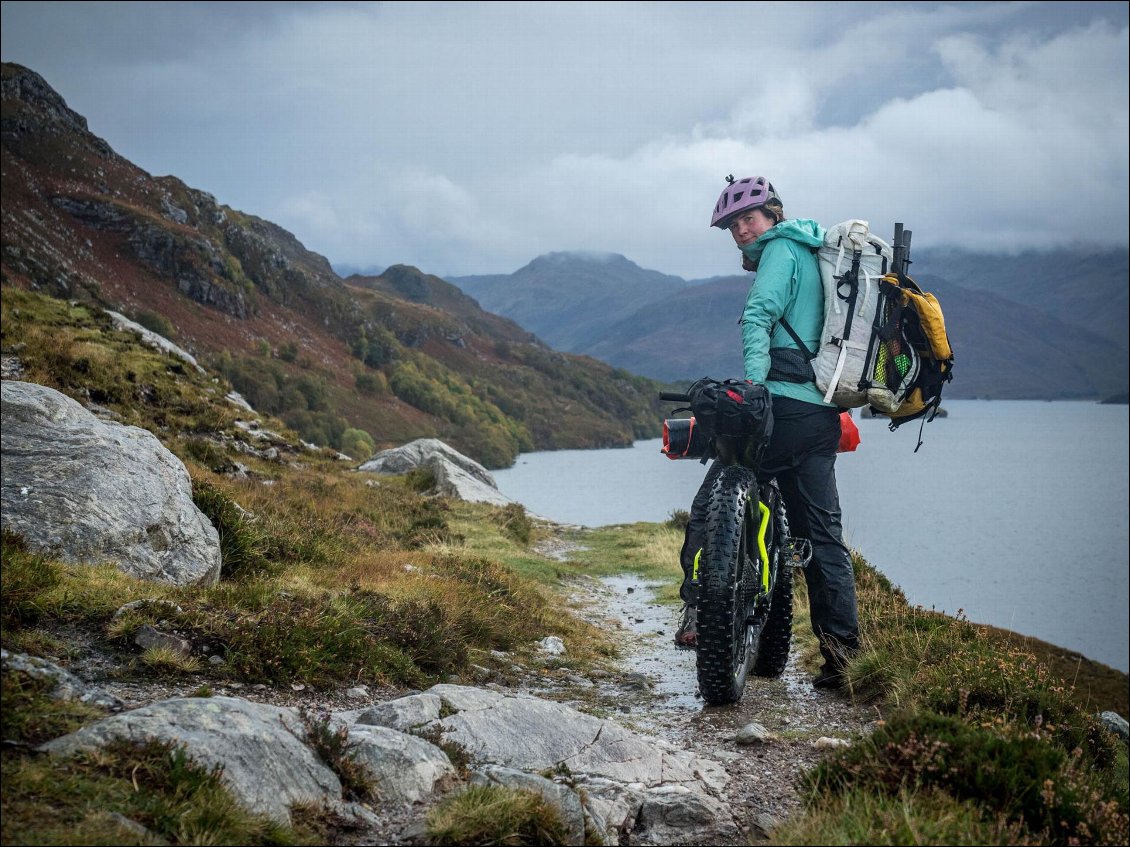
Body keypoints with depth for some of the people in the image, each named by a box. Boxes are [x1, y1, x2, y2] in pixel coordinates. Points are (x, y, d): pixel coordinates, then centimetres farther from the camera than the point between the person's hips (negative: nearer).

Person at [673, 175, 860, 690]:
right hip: (825, 414, 9)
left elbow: (760, 314, -17)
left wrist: (754, 380, -27)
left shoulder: (782, 247, 0)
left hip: (786, 403, -9)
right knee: (822, 531, 8)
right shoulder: (818, 256, 27)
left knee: (710, 505, -3)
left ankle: (697, 612, -11)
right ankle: (844, 648, 6)